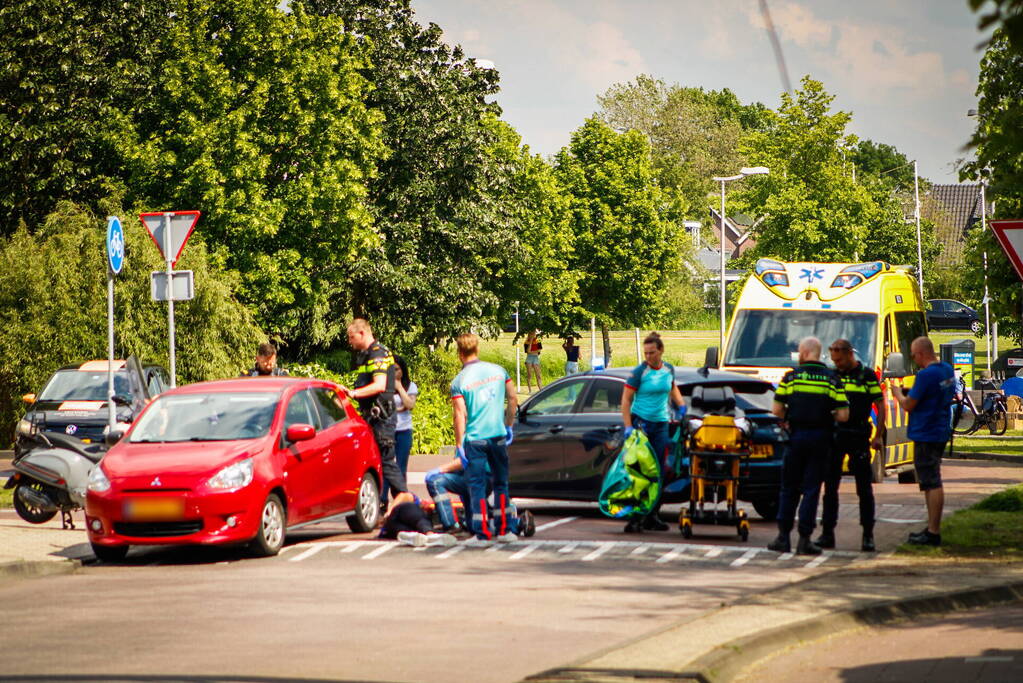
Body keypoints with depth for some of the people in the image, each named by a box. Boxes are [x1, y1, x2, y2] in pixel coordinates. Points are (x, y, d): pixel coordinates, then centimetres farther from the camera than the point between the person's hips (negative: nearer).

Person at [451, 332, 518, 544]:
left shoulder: (459, 381, -8)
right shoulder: (498, 371, 3)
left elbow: (460, 415, -13)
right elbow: (513, 399, 8)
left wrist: (459, 444, -8)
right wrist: (508, 425, 19)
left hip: (474, 439, -3)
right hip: (498, 436, 3)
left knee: (477, 486, 2)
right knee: (501, 483, 14)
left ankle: (482, 533, -2)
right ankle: (502, 530, 15)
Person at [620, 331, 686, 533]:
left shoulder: (669, 370, 6)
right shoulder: (639, 372, -10)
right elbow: (626, 399, -10)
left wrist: (681, 405, 13)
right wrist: (628, 426, -17)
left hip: (661, 424, 5)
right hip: (640, 421, -5)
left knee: (659, 471, 6)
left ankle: (652, 515, 15)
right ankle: (635, 518, -11)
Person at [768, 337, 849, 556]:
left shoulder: (791, 377, -2)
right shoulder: (832, 380, -1)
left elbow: (777, 410, -3)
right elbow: (843, 415, -6)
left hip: (796, 436, 0)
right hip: (820, 438, 0)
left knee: (789, 488, 11)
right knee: (811, 488, 3)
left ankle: (783, 536, 9)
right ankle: (804, 539, 0)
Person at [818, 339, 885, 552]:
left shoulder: (867, 376, 0)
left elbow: (880, 406, 1)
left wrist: (878, 436, -6)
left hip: (858, 437, -3)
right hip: (834, 436, 3)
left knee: (864, 487, 0)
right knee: (830, 486, 4)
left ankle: (868, 534, 5)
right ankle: (827, 532, 9)